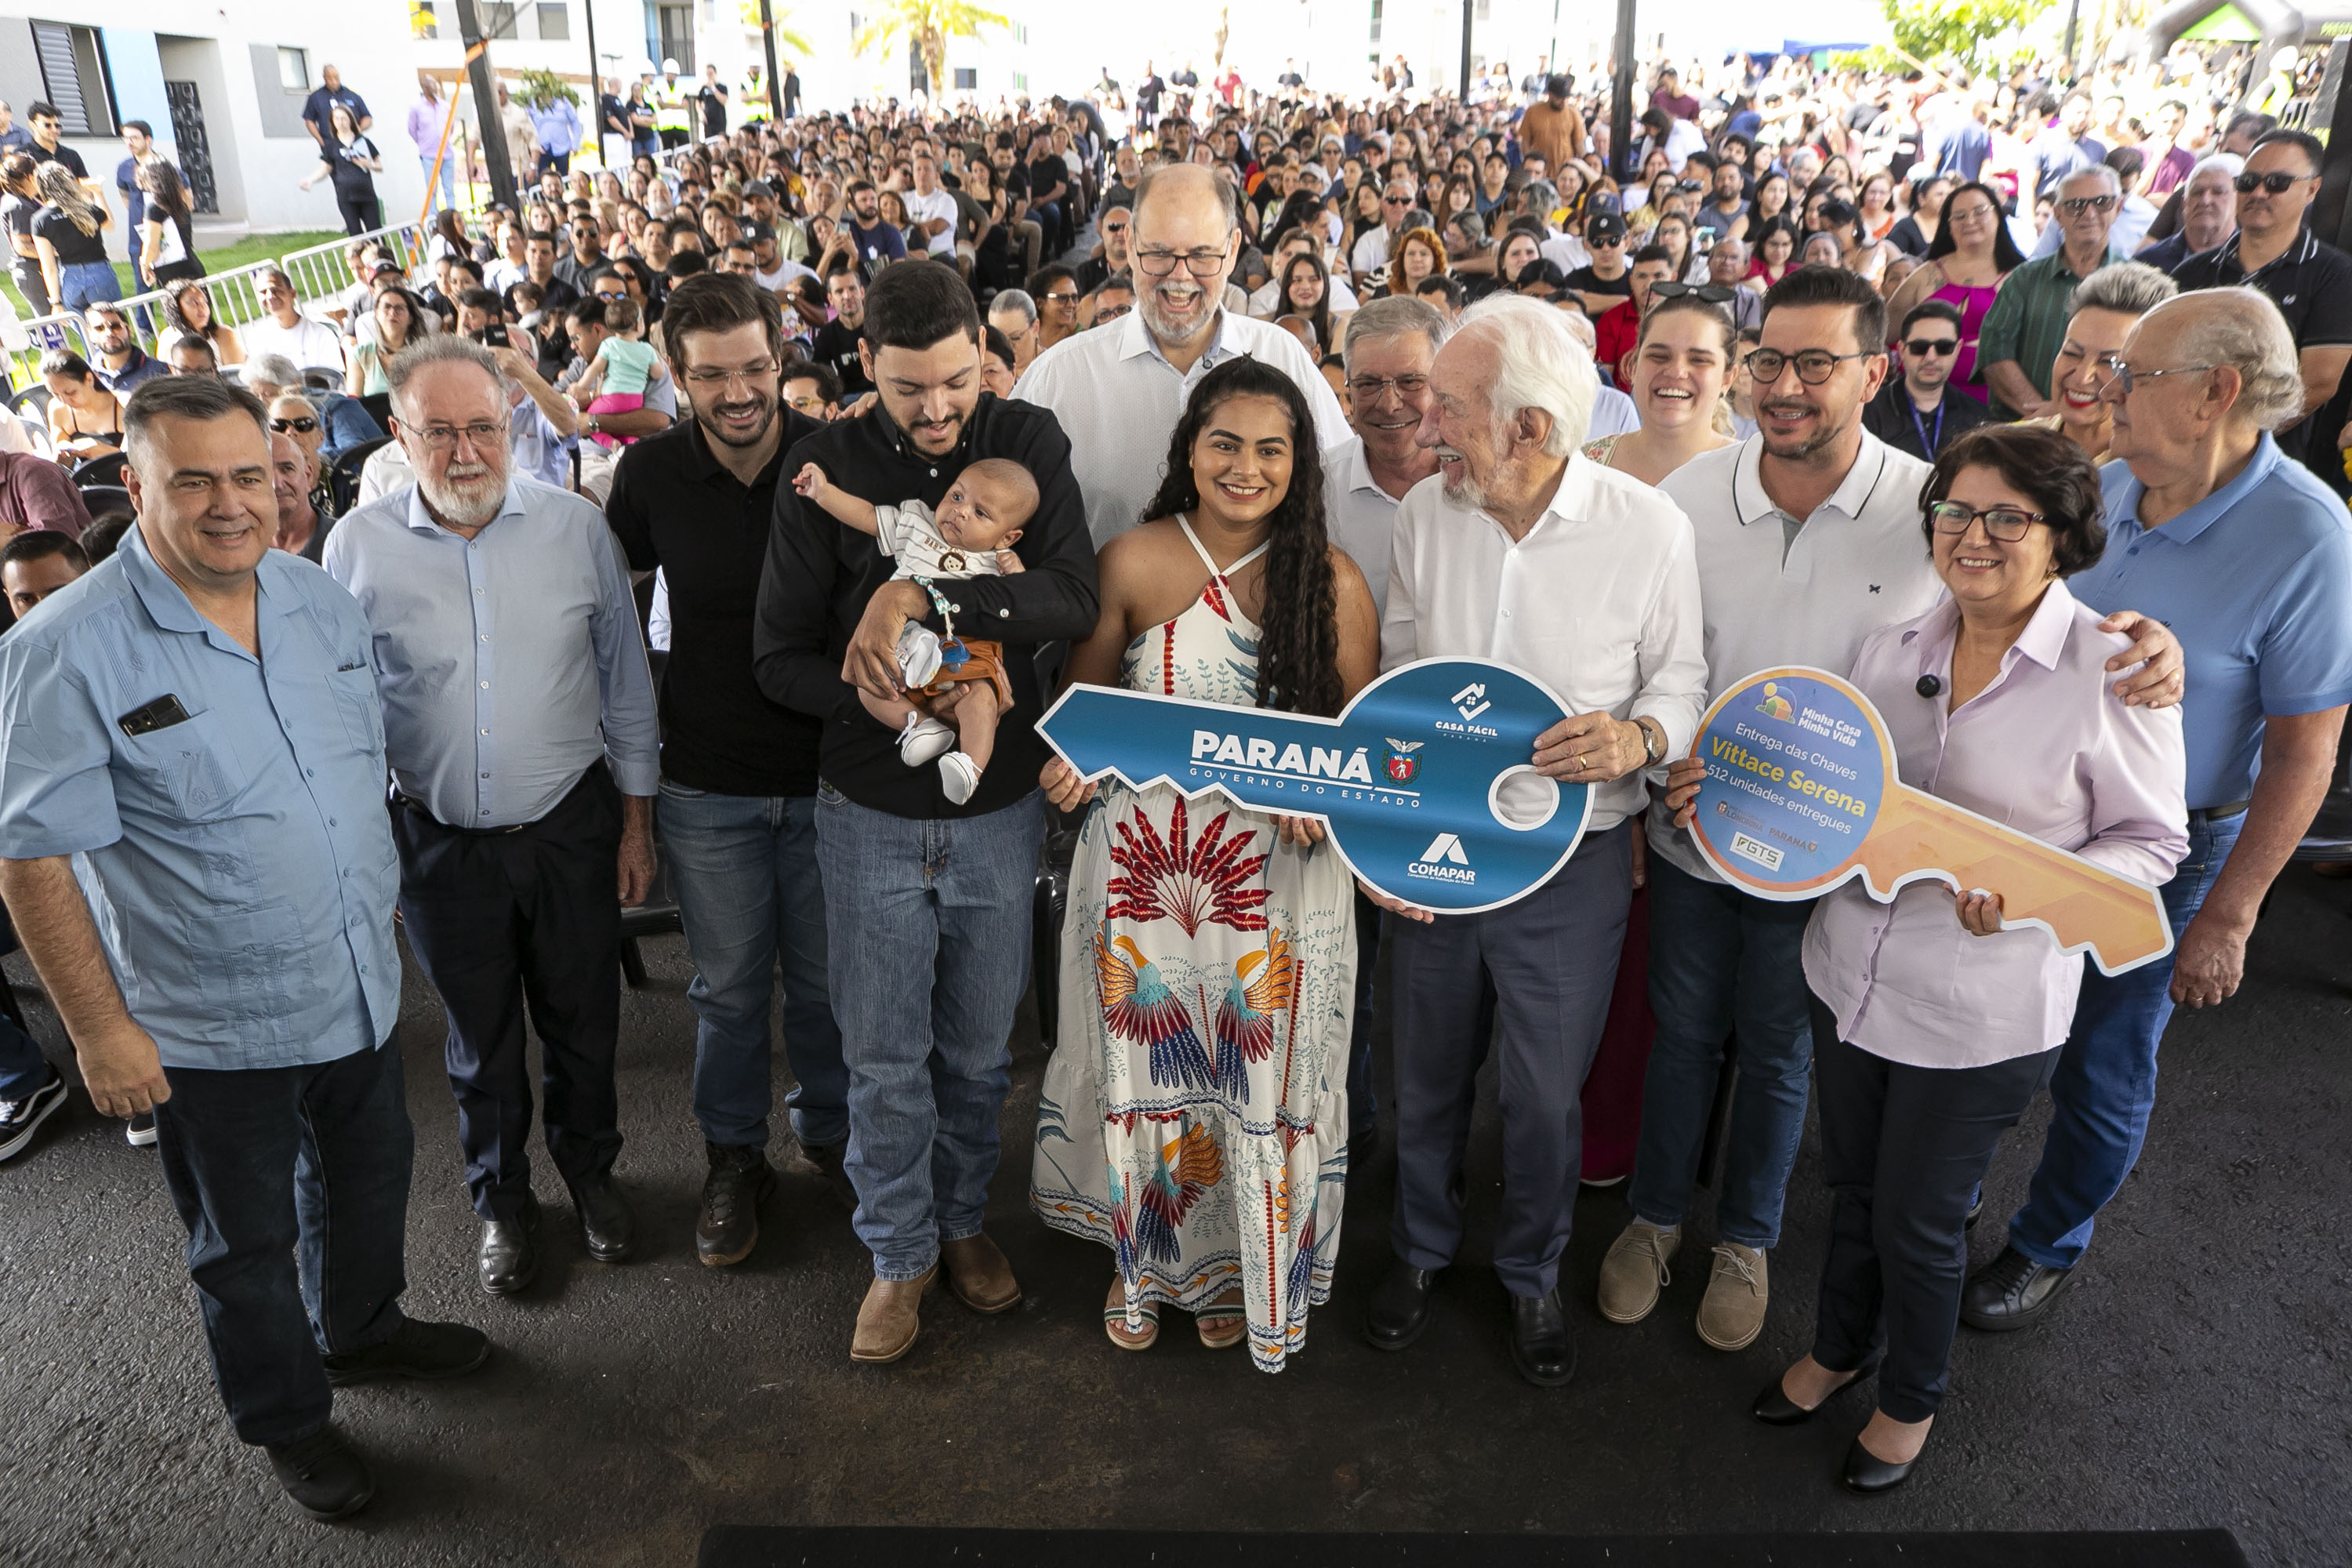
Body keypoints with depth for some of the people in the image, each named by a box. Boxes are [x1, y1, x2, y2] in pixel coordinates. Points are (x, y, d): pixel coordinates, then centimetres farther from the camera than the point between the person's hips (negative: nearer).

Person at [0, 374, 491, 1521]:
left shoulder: (324, 604, -1)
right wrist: (100, 1028, -15)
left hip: (361, 989, 6)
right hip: (214, 1028, -5)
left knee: (367, 1173, 26)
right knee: (248, 1241, 16)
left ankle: (361, 1326, 53)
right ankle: (286, 1417, 39)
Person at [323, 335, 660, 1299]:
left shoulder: (576, 526, -6)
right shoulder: (358, 548, -7)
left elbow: (625, 679, 1)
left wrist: (637, 820, 2)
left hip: (572, 828, 0)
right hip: (440, 843, 0)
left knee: (584, 1021, 16)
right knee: (481, 1039, 17)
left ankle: (590, 1171, 42)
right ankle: (501, 1203, 40)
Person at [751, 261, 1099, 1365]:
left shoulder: (1029, 441, -6)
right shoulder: (829, 468, -7)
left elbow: (1075, 599, -20)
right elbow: (779, 655, -4)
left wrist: (920, 593, -28)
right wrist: (880, 695, -21)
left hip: (1001, 805, 1)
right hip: (872, 812, -1)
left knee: (980, 1046, 16)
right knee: (885, 1055, 10)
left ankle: (962, 1220, 40)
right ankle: (899, 1252, 31)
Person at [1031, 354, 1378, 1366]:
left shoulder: (1331, 579, -2)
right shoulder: (1133, 563, -3)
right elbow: (1085, 696, 8)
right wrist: (1077, 755, -12)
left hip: (1280, 873, 0)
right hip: (1144, 858, 0)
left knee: (1261, 1078, 10)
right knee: (1146, 1066, 12)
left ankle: (1240, 1269, 37)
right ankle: (1144, 1256, 39)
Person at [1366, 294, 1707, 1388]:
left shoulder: (1647, 526, -13)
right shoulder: (1423, 513, -4)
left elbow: (1681, 680, -2)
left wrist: (1639, 738, -24)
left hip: (1570, 861, -2)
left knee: (1547, 1094, 12)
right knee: (1427, 1074, 19)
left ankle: (1532, 1276, 40)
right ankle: (1420, 1250, 45)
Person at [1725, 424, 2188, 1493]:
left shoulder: (2115, 672, -14)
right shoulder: (1892, 650, 1)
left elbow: (2151, 841, -7)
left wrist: (2030, 892, -25)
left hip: (1982, 1013, -4)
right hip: (1851, 974, 5)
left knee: (1918, 1219, 13)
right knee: (1851, 1184, 23)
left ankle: (1911, 1398, 42)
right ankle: (1840, 1346, 50)